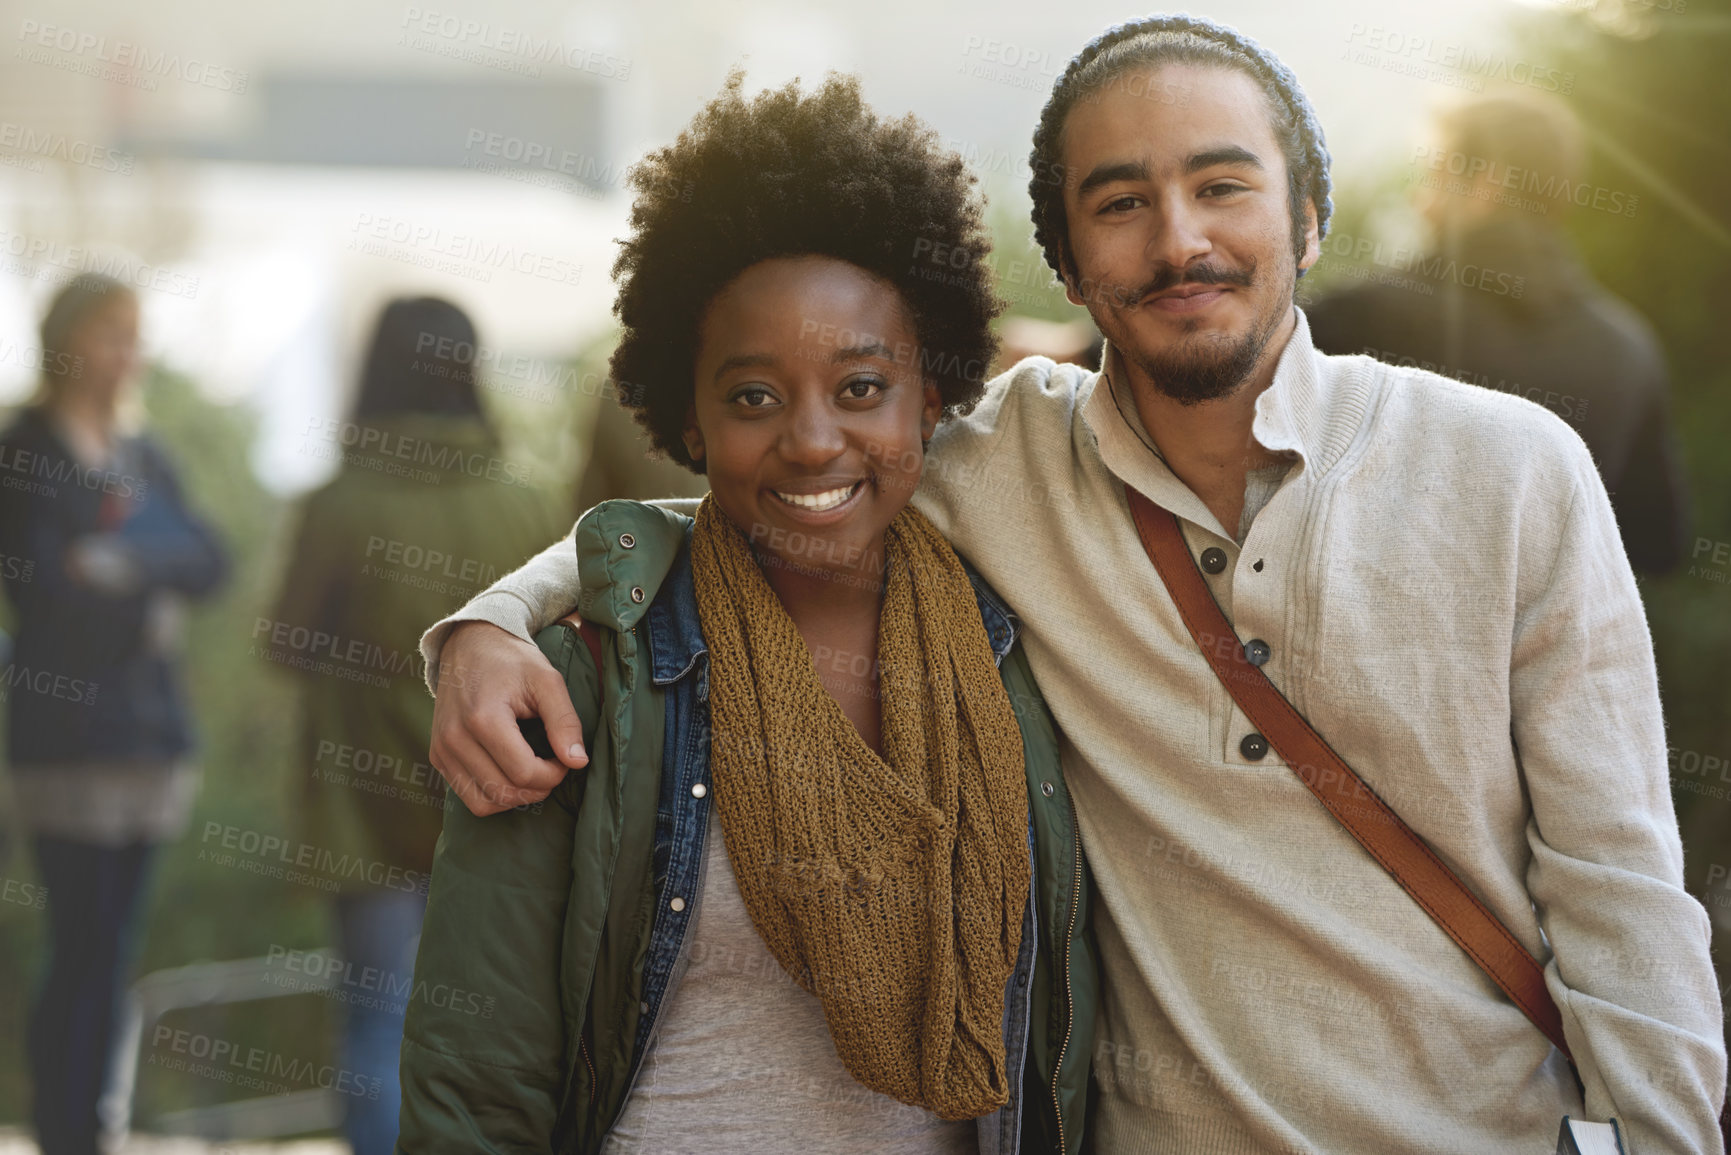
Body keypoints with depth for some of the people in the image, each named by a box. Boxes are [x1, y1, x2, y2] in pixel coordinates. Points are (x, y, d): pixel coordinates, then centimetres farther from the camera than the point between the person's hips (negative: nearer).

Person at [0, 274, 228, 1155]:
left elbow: (208, 561, 3)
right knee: (82, 947, -9)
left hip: (149, 723, 6)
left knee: (110, 950, 7)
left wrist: (126, 563, -14)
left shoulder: (143, 456, 16)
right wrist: (147, 606, -4)